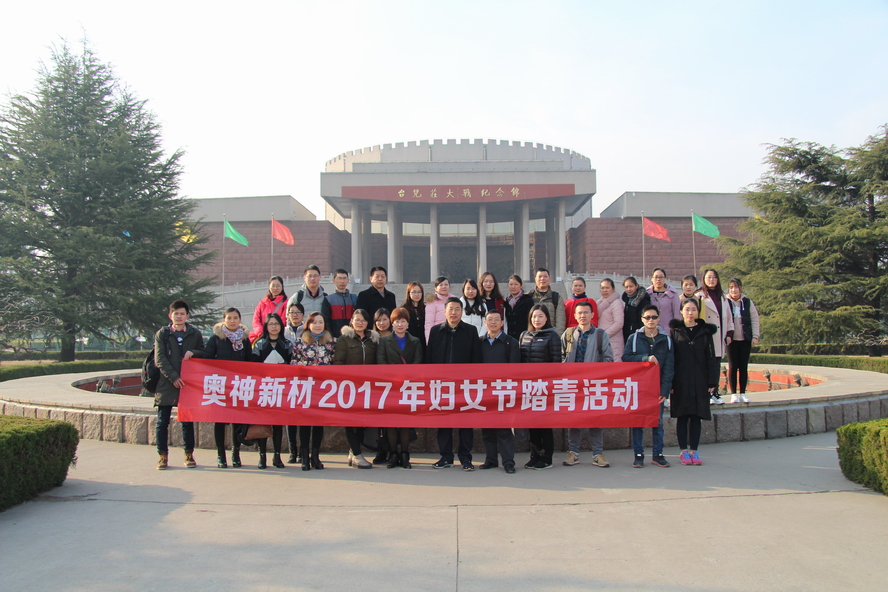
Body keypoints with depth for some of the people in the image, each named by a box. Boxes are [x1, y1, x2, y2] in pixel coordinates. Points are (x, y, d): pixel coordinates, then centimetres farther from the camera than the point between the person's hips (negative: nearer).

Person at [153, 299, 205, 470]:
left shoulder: (195, 334, 11)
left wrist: (193, 352, -10)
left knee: (187, 422, 6)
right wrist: (173, 377, -13)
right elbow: (160, 360, -2)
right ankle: (163, 455, 9)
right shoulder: (162, 334, 6)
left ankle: (189, 454, 14)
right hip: (166, 384, -1)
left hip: (188, 384, 1)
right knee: (162, 422, 1)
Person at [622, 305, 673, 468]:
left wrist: (665, 390, -10)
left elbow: (669, 367, -1)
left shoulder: (666, 340, 3)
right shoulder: (634, 338, 3)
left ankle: (658, 454, 13)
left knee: (658, 421, 5)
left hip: (657, 388, 1)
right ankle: (638, 455, 8)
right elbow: (626, 358, -5)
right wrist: (645, 358, -17)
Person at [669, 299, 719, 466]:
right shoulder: (675, 330, 2)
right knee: (682, 415, 3)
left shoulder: (705, 331, 6)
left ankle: (694, 451, 12)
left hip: (700, 381, 1)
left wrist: (712, 381, -2)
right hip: (681, 381, -1)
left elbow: (711, 358, 5)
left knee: (697, 416, 4)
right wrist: (669, 382, -7)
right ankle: (684, 451, 10)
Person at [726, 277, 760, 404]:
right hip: (732, 340, -2)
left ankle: (743, 393, 11)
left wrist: (755, 336, 1)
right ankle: (733, 394, 5)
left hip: (745, 339, 2)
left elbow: (755, 320, 8)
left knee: (744, 366, 4)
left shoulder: (747, 302, 6)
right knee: (733, 366, -1)